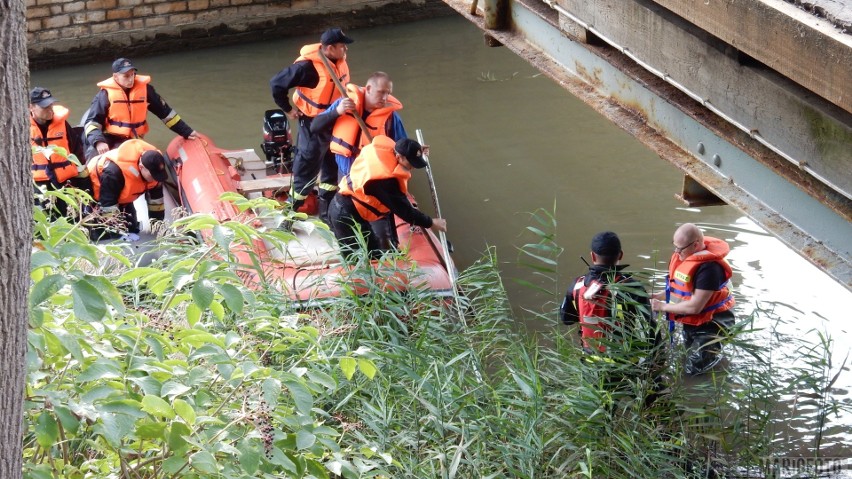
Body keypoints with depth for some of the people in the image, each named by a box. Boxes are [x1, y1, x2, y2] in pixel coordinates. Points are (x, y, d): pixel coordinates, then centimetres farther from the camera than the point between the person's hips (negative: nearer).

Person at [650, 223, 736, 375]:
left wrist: (663, 307, -21)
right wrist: (658, 296, -5)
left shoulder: (708, 268, -31)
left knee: (693, 368, -12)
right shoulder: (682, 256, -5)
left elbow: (695, 306, -30)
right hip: (691, 321, 9)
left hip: (712, 323, -9)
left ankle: (715, 348, 11)